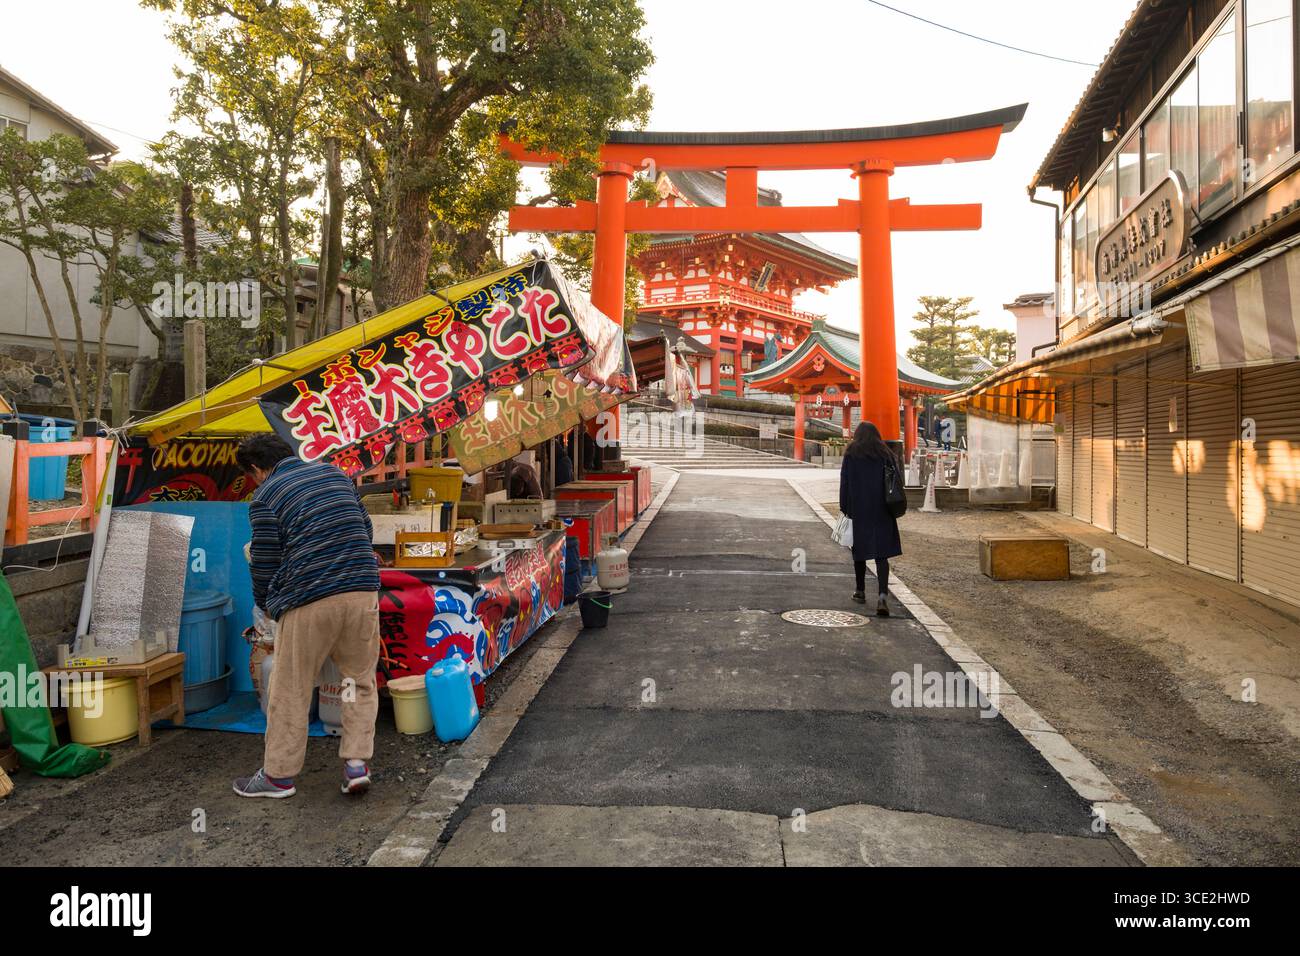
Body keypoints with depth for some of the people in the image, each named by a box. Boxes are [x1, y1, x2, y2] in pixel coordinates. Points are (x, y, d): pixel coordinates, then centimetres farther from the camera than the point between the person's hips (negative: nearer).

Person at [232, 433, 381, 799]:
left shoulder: (265, 498, 0)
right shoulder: (334, 473, 15)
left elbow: (264, 563, 1)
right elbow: (366, 528, 20)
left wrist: (264, 603, 20)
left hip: (309, 602, -4)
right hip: (363, 590, 5)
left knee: (291, 689, 9)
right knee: (360, 679, 16)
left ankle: (278, 775, 20)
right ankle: (356, 762, 12)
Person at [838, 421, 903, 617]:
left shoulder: (851, 454, 1)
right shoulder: (886, 454, 6)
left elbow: (844, 483, -4)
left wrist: (844, 509, -1)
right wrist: (892, 508, 10)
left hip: (858, 511, -1)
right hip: (882, 513, 1)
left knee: (859, 549, 14)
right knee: (881, 554, -1)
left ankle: (861, 591, 25)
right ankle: (882, 595, -17)